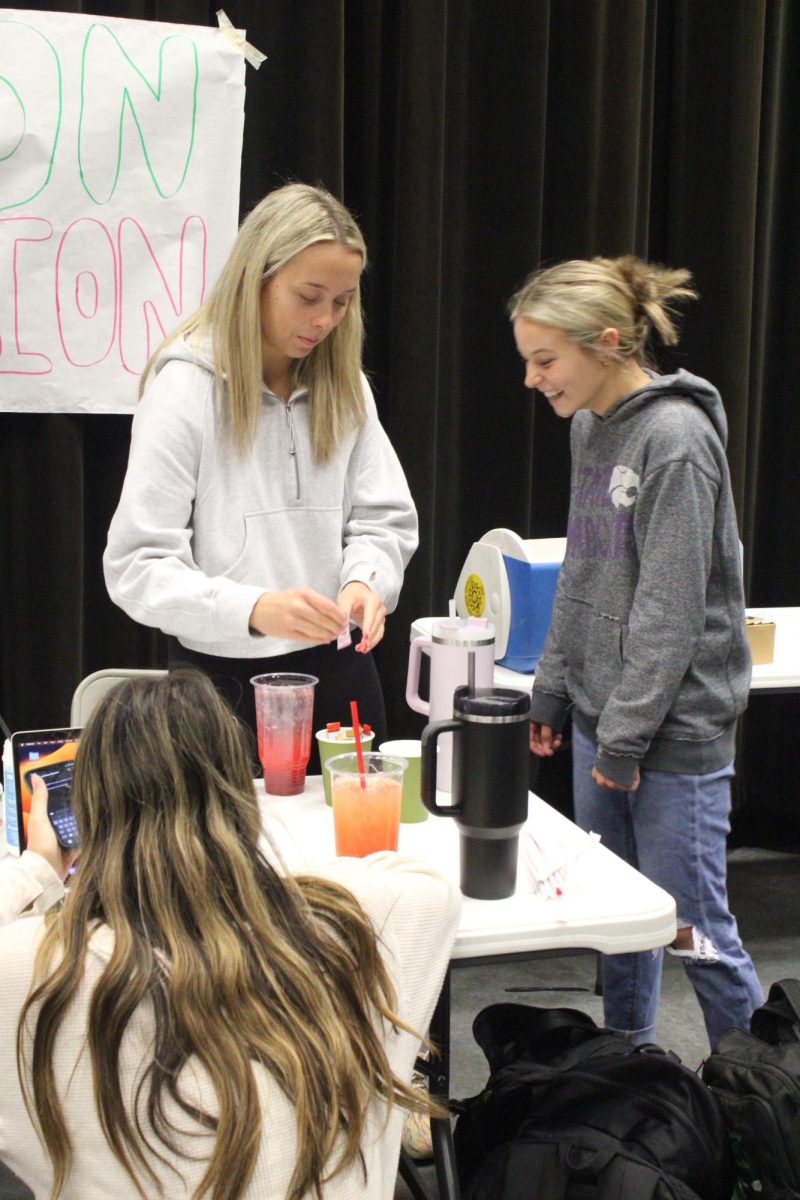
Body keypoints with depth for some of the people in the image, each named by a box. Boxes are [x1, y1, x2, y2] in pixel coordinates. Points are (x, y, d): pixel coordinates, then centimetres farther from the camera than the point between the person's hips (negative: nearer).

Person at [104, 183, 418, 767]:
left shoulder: (344, 386, 5)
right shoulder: (186, 387, -12)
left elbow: (384, 519, 7)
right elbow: (135, 567, -16)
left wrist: (364, 579, -16)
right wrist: (253, 608, -31)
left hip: (339, 667, 5)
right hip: (224, 676, -5)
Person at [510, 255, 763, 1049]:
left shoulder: (677, 436, -16)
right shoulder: (589, 427, 9)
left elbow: (671, 606, -18)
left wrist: (626, 738, -16)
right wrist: (552, 692, 14)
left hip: (676, 729, -8)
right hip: (600, 717, 8)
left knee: (692, 925, 0)